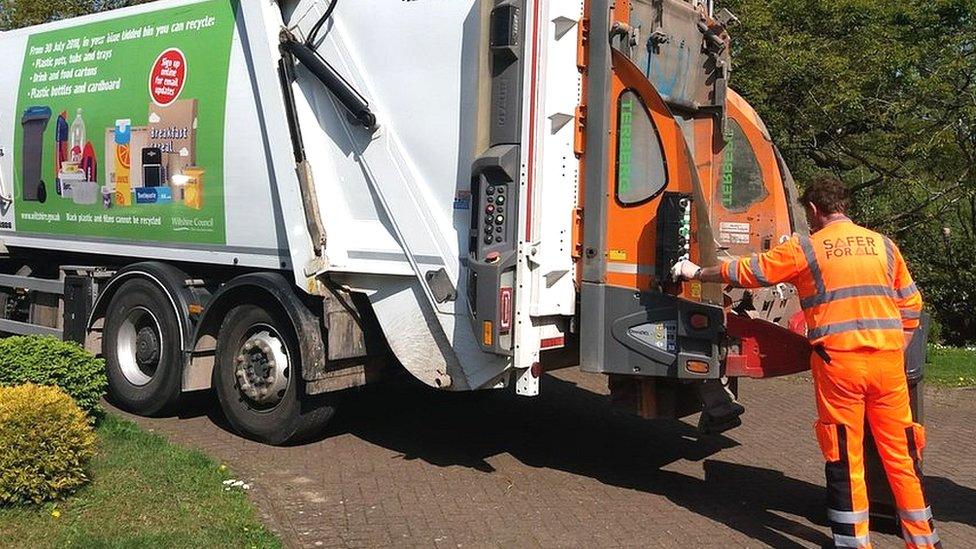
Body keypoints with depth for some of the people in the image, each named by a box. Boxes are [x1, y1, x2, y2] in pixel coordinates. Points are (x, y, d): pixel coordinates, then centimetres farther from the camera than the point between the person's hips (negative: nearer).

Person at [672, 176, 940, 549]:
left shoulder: (804, 248, 1)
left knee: (845, 458, 5)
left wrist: (696, 273, 21)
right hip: (888, 361, 4)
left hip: (838, 361, -4)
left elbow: (745, 272, 7)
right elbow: (910, 307, 14)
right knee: (900, 453, 12)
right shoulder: (883, 244, 12)